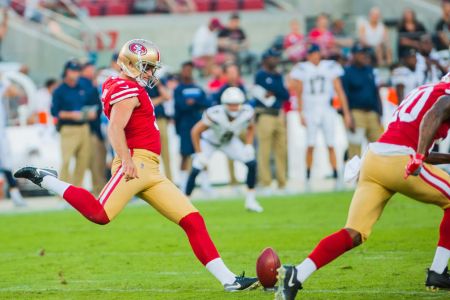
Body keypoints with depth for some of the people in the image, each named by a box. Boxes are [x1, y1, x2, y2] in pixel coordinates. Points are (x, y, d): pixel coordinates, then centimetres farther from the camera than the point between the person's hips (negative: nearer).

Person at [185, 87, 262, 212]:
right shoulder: (214, 115, -39)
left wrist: (248, 146, -13)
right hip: (209, 141, -4)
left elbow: (250, 128, -1)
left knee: (252, 163, -9)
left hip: (229, 141, 4)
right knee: (196, 169, -19)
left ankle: (250, 201, 5)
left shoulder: (246, 113, -26)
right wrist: (199, 153, -24)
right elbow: (195, 131, -27)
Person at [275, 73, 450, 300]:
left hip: (373, 158, 8)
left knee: (353, 234, 1)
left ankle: (296, 275, -15)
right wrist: (419, 157, -30)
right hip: (398, 161, -8)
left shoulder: (423, 93, 31)